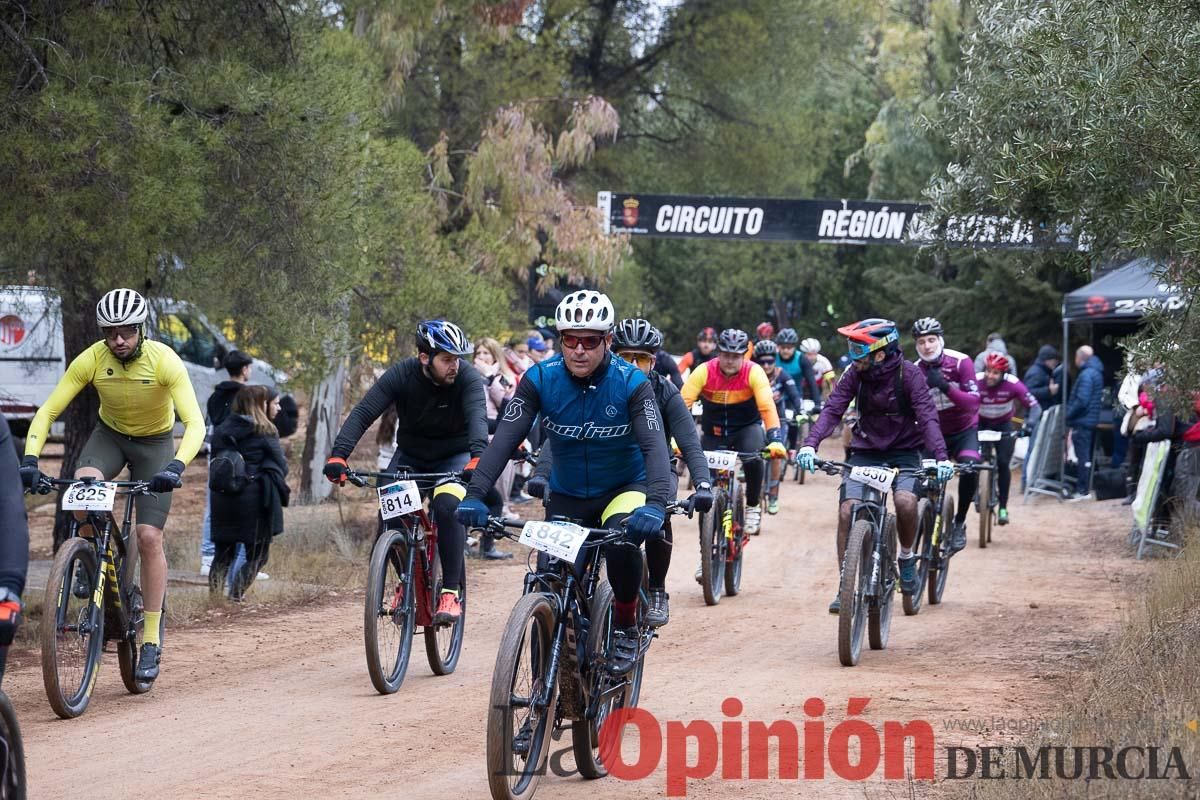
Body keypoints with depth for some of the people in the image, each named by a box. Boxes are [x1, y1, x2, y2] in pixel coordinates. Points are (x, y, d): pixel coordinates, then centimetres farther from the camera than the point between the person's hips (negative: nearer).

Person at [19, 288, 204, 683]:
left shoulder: (165, 361, -29)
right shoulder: (91, 360, -23)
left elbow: (194, 423, -35)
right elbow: (47, 411, -21)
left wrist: (176, 467, -51)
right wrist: (30, 460, -36)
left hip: (155, 443, -2)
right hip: (110, 435, 2)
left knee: (149, 537, -12)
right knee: (83, 485, -32)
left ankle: (151, 640, -3)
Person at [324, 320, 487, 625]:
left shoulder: (467, 377, -23)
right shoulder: (401, 376, -20)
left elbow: (477, 416, -39)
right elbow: (363, 413, -28)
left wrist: (477, 457, -60)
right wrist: (338, 455, -43)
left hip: (455, 457, -2)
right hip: (410, 456, 2)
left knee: (447, 506, -30)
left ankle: (451, 592, -20)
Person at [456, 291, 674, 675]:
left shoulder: (631, 384, -19)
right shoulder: (539, 380, -14)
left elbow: (654, 445, -29)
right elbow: (505, 438, -21)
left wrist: (656, 504, -47)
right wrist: (475, 494, -36)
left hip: (624, 489, -3)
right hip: (567, 496, 3)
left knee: (623, 544, -34)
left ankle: (626, 628, -8)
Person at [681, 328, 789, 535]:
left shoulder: (754, 373, -21)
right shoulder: (704, 372, -20)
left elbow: (767, 407, -30)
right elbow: (683, 403, -27)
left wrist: (775, 440, -45)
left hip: (747, 427, -2)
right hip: (714, 431, 2)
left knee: (753, 458, -30)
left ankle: (753, 506, -6)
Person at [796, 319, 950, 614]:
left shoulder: (909, 374, -16)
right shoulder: (854, 374, -8)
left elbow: (927, 415, -24)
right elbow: (832, 410, -16)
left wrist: (941, 456, -38)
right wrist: (810, 444, -32)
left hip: (904, 450, -3)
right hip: (865, 451, 3)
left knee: (906, 501, -29)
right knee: (847, 511, -14)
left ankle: (907, 557, 1)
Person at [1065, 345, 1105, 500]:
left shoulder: (1086, 374, -16)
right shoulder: (1097, 372, 14)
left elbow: (1081, 400, -24)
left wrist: (1068, 415, -12)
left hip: (1082, 422, -10)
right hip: (1091, 421, 10)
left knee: (1082, 457, -7)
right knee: (1086, 456, 16)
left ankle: (1082, 490, -6)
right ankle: (1085, 487, 22)